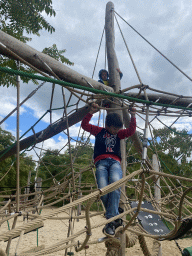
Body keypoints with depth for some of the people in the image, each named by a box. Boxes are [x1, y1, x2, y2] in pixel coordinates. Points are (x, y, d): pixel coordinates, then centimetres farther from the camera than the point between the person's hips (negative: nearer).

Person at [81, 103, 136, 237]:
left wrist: (133, 116, 5)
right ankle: (116, 217, -6)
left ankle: (111, 220, -30)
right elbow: (84, 125, 11)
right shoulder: (99, 131, 19)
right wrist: (91, 112, 0)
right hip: (101, 162, -1)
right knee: (103, 189, -26)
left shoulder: (119, 134, 26)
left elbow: (131, 131, 14)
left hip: (115, 162, 1)